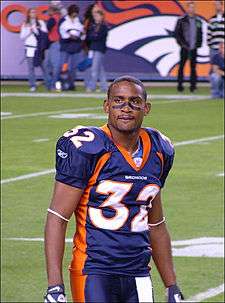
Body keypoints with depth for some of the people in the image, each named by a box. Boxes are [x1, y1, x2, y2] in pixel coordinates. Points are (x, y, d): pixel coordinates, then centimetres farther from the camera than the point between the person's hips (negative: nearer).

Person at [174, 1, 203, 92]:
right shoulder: (181, 20, -1)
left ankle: (193, 85, 5)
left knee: (193, 66, 4)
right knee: (181, 66, -1)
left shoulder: (198, 21, 11)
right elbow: (177, 33, -2)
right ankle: (180, 84, 1)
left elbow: (200, 33, 16)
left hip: (194, 48, 3)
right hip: (185, 47, -3)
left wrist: (199, 43, 3)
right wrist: (183, 43, -10)